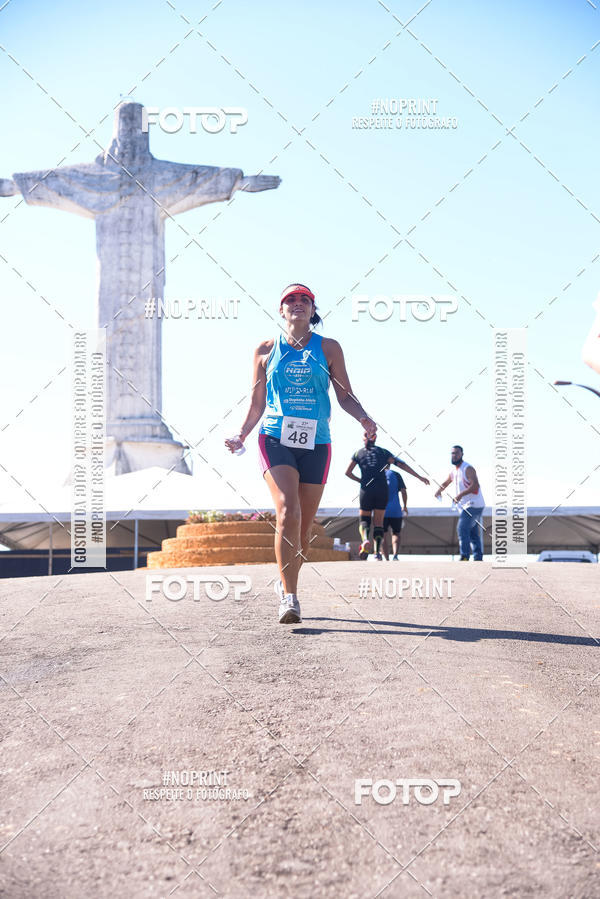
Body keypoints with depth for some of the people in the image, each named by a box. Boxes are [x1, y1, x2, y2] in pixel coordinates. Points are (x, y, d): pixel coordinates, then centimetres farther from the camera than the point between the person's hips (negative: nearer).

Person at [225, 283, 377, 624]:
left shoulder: (328, 348, 10)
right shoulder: (266, 350, 11)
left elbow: (345, 395, 9)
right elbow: (257, 404, 14)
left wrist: (364, 418, -10)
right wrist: (241, 435, 0)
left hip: (315, 444, 2)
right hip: (276, 439, -1)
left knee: (304, 527, 5)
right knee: (288, 513, -21)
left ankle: (286, 584, 29)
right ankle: (289, 597, -16)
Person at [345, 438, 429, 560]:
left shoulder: (358, 453, 8)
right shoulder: (383, 452, 9)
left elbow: (348, 472, 4)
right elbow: (401, 464, 4)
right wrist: (419, 477, 5)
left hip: (366, 490, -1)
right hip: (382, 490, 1)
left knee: (364, 519, 10)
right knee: (378, 521, 9)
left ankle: (365, 540, -22)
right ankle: (377, 551, -6)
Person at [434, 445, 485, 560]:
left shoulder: (468, 469, -15)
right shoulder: (454, 471, 13)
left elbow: (475, 485, -28)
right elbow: (446, 483, 29)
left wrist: (461, 494, -36)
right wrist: (439, 490, 8)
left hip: (474, 504, -9)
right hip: (465, 506, 9)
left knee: (462, 529, -18)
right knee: (474, 534, 10)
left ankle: (464, 557, -18)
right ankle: (478, 559, 14)